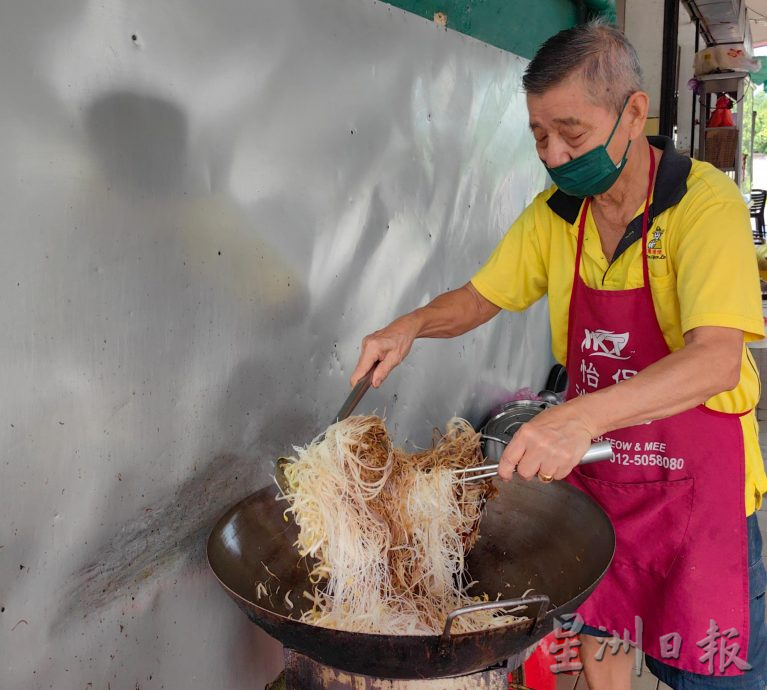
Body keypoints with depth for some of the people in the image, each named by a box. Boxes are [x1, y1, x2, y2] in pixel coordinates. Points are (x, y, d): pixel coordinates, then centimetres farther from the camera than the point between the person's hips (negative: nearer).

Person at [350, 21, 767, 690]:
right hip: (593, 465, 5)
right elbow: (480, 299, 7)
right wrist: (412, 325, -14)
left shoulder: (706, 203, -21)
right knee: (599, 631, 21)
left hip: (696, 479, -4)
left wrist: (584, 415, -47)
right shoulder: (554, 215, -3)